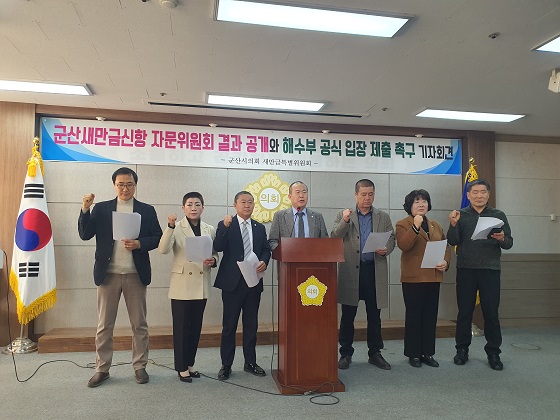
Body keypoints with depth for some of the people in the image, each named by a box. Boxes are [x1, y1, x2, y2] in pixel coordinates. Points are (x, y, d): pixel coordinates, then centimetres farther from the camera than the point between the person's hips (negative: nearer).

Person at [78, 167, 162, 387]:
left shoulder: (147, 210, 5)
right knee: (104, 325, 8)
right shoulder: (101, 208, 6)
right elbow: (85, 235, -1)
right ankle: (102, 369, 22)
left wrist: (139, 244, -15)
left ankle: (140, 366, 20)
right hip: (108, 274, 0)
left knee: (139, 324, 7)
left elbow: (158, 237, 2)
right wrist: (85, 210, -14)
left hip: (136, 275, 0)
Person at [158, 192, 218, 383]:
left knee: (196, 326, 13)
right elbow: (163, 249, -20)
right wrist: (170, 226, -31)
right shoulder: (176, 228, -5)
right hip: (181, 285, -4)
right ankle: (181, 367, 19)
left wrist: (212, 261, -10)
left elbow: (215, 254, 13)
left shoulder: (210, 230, 6)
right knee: (181, 327, 5)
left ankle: (190, 363, 29)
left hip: (201, 285, 4)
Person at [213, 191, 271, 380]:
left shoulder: (260, 228, 11)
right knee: (229, 325, 4)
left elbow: (266, 250, 10)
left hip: (253, 281, 4)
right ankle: (226, 365, 17)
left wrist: (264, 261, -11)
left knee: (251, 324, 14)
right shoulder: (225, 225, -1)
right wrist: (225, 227, -27)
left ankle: (250, 362, 27)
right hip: (232, 282, -4)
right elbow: (218, 247, -15)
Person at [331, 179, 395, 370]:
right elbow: (334, 238, -4)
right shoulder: (343, 215, 6)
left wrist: (386, 249, -11)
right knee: (347, 316, 6)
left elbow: (391, 239, 10)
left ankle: (375, 353, 24)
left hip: (375, 271, 2)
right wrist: (344, 221, -19)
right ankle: (346, 353, 19)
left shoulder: (383, 217, 11)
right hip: (350, 271, -1)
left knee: (374, 316, 10)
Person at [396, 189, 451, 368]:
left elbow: (446, 246, 17)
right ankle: (413, 354, 13)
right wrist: (415, 226, -25)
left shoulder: (436, 226, 16)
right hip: (413, 277, -5)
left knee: (431, 316, 10)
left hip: (433, 277, 6)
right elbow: (403, 245, -18)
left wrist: (445, 262, -2)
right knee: (414, 316, 2)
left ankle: (427, 353, 22)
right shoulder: (402, 225, -2)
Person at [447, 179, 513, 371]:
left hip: (490, 270, 1)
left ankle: (493, 352, 18)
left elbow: (509, 243, 5)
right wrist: (453, 225, -21)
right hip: (466, 270, 0)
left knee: (491, 313, 4)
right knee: (464, 312, 6)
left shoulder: (498, 215, 8)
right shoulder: (461, 215, 5)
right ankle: (462, 349, 19)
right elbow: (453, 242, -3)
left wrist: (501, 239, -18)